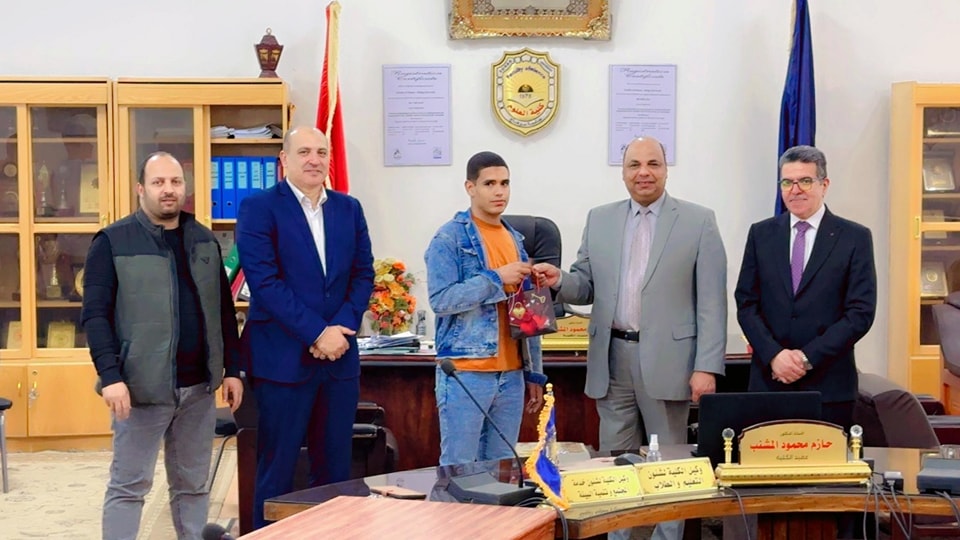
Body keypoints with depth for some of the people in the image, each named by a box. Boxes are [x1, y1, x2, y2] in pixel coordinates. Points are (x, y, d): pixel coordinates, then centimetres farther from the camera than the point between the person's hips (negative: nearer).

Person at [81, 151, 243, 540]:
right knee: (129, 485, 3)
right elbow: (95, 315, -10)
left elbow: (224, 310, 15)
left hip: (199, 385, 5)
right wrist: (111, 376, -19)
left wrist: (232, 368, 10)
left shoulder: (204, 240, 11)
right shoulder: (113, 241, -5)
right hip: (143, 386, -5)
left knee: (193, 484, 13)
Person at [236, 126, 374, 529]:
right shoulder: (259, 208, -4)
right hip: (283, 356, -4)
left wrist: (341, 329, -8)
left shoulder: (349, 209, 11)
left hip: (339, 355, 5)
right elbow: (264, 281, -13)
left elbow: (363, 274, 8)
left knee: (335, 467, 10)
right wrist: (317, 333, -16)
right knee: (277, 468, 4)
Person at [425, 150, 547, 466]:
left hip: (511, 375, 6)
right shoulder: (449, 238, -6)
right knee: (459, 467, -1)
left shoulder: (516, 240, 14)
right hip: (465, 374, -6)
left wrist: (535, 373, 14)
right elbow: (440, 300, -17)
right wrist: (496, 278, -17)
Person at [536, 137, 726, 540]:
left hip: (666, 360, -3)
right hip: (612, 359, 3)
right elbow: (587, 286, 12)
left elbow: (711, 302, -5)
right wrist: (559, 281, -11)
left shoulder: (699, 221, -2)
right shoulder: (599, 219, 9)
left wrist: (706, 367, -11)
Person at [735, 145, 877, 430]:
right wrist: (774, 355, -10)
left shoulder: (855, 237, 1)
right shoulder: (761, 234, 8)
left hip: (828, 384, -2)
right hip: (769, 379, 2)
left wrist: (808, 357, -11)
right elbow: (746, 304, 5)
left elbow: (861, 312, -4)